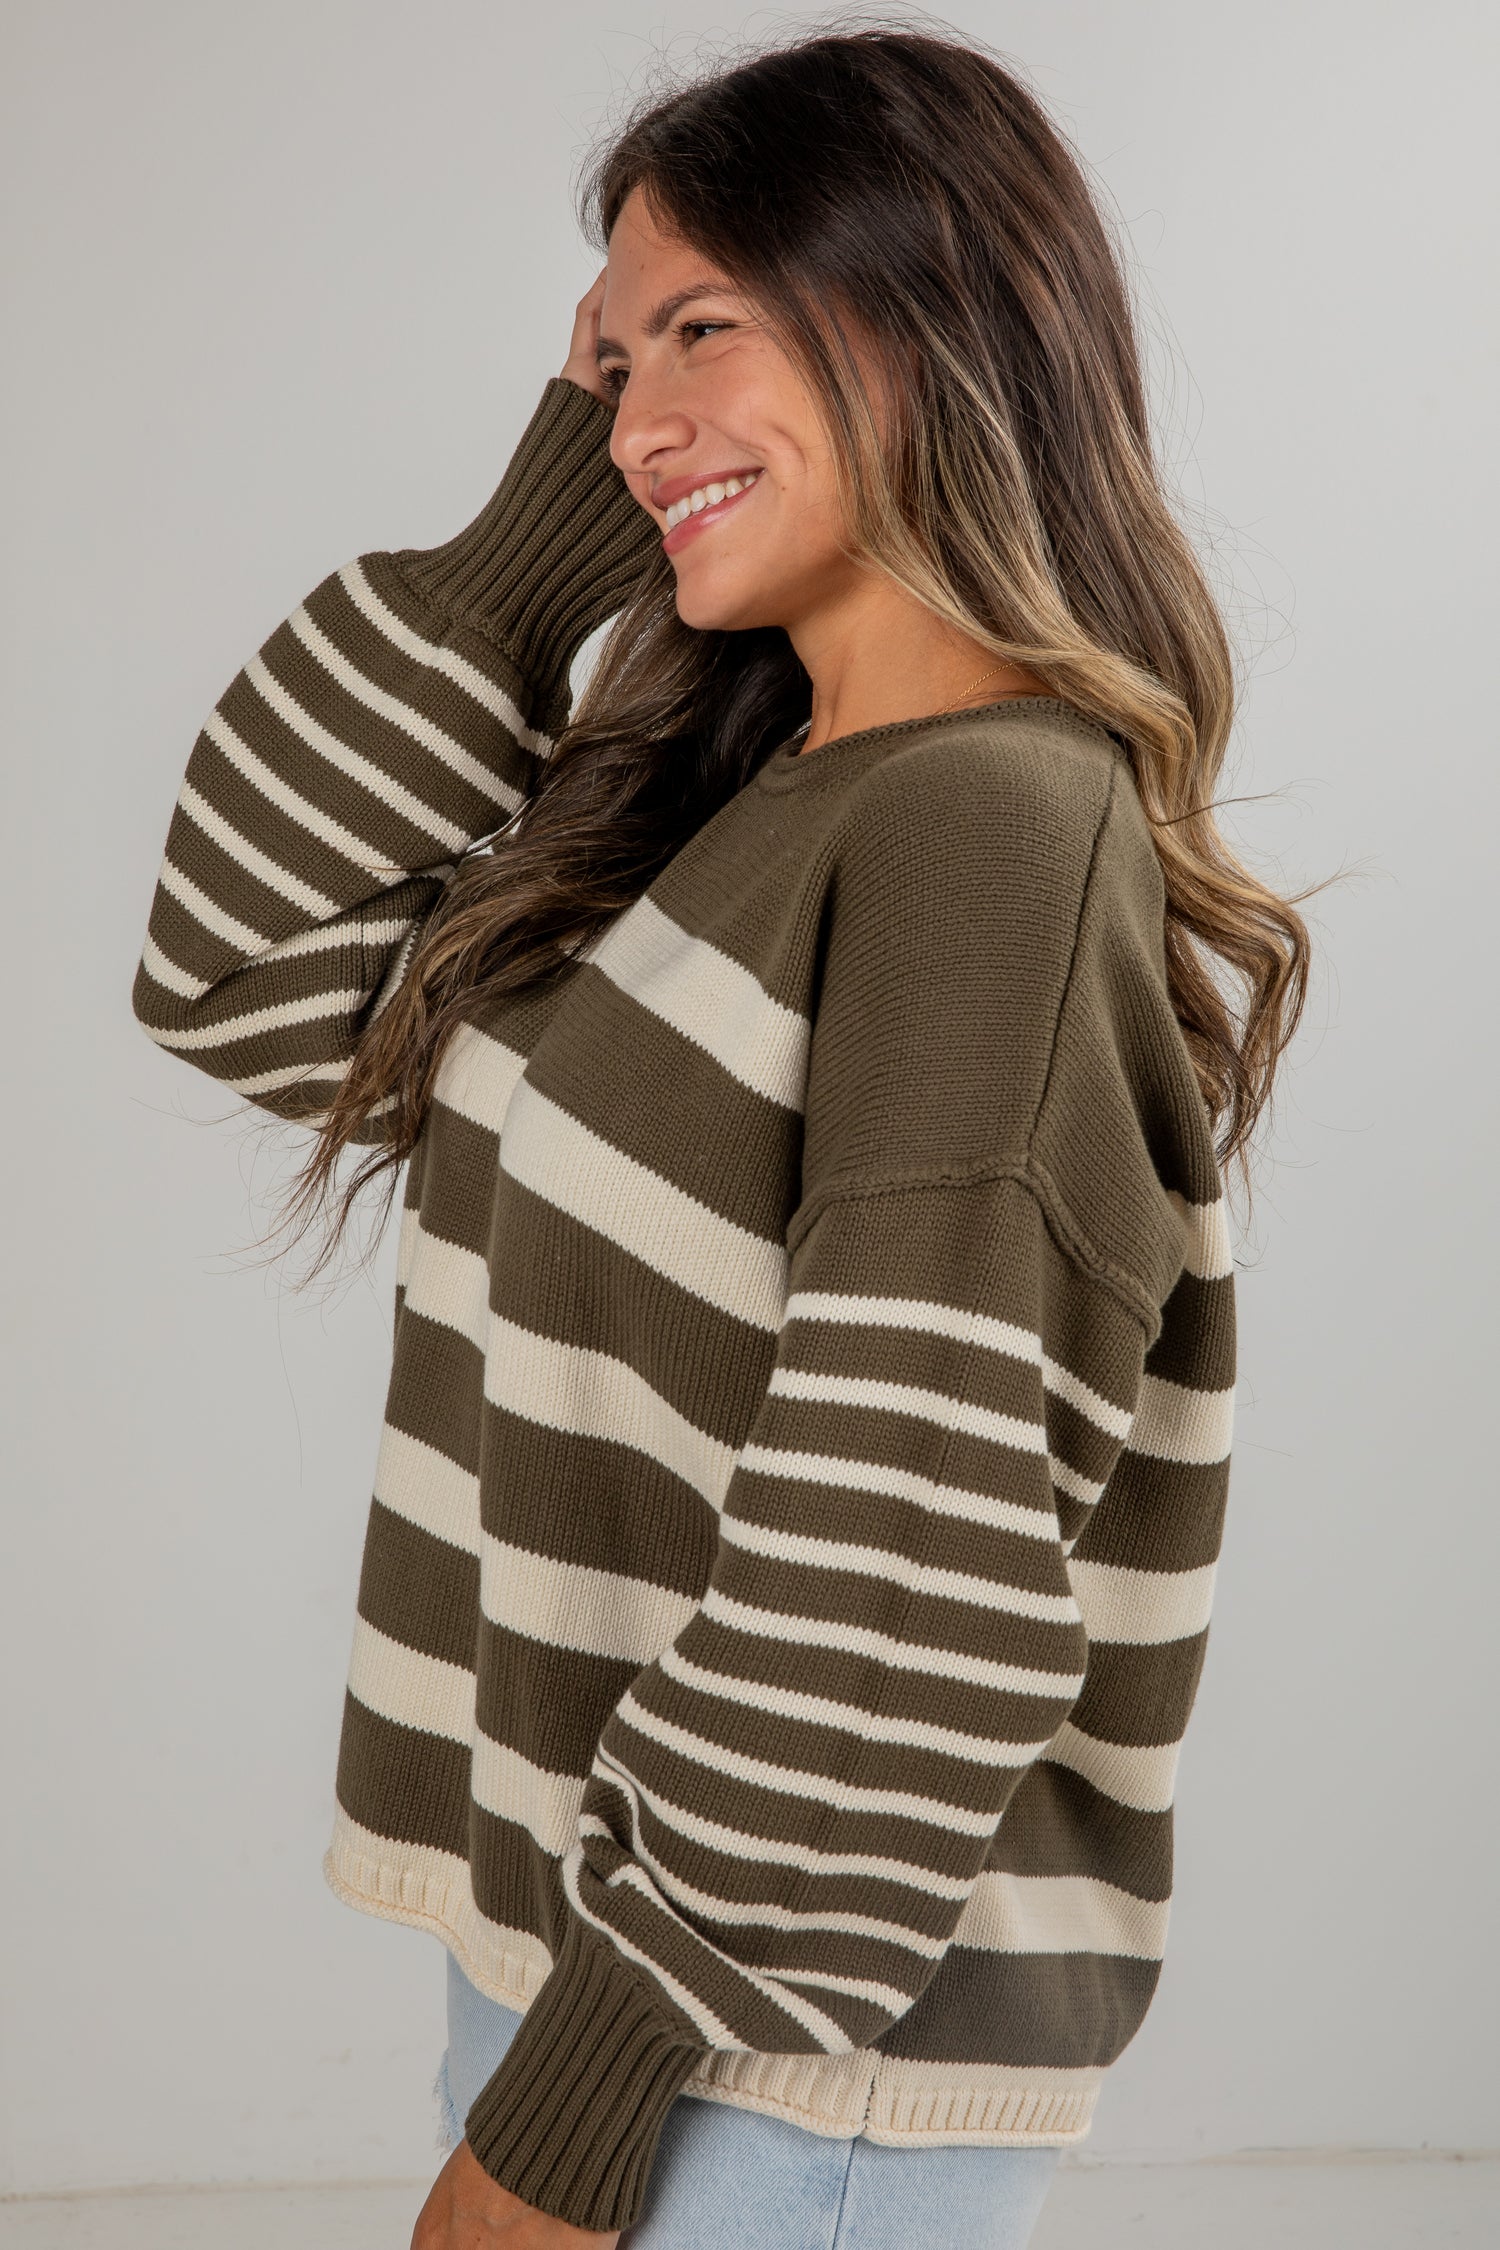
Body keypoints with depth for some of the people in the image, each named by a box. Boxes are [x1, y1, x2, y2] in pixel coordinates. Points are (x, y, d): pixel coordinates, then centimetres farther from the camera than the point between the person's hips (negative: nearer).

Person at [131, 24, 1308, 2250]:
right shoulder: (729, 806, 7)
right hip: (592, 1940, 8)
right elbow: (251, 977, 8)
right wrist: (530, 551, 3)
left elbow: (915, 1582, -22)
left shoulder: (999, 826, -18)